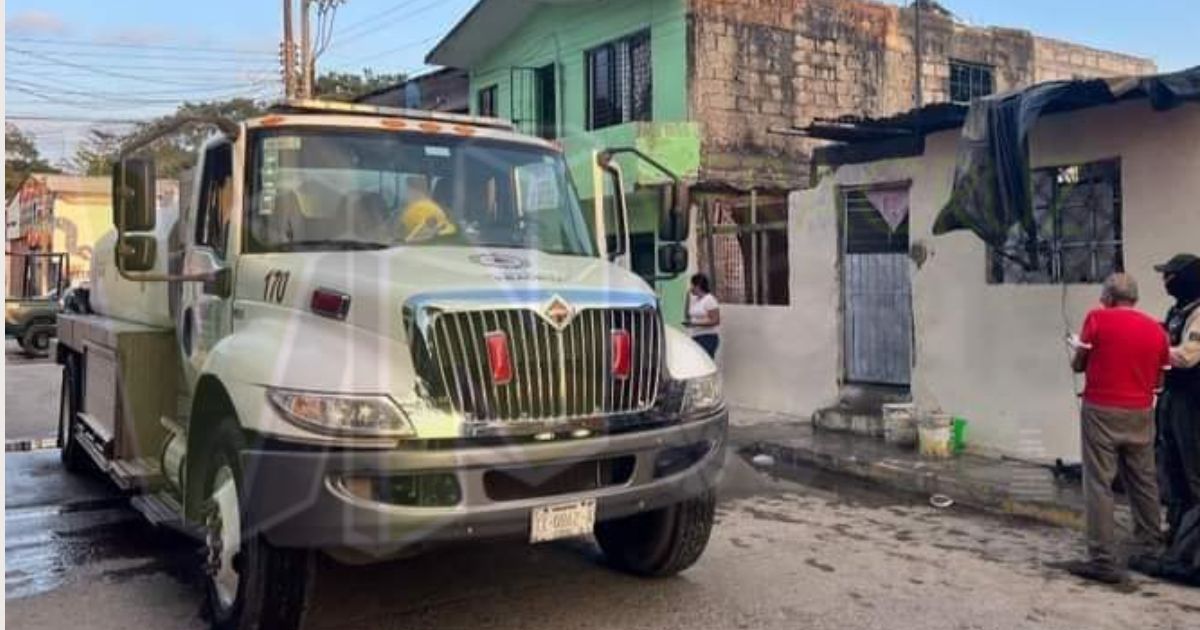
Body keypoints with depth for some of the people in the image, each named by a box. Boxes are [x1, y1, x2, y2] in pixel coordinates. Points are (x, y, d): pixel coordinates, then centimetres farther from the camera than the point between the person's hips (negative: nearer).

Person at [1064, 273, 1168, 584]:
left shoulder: (1097, 319, -6)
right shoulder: (1156, 328, 5)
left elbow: (1078, 365, 2)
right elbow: (1159, 379, 12)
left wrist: (1079, 350, 21)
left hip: (1101, 411, -4)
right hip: (1141, 414, 4)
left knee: (1099, 485, -2)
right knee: (1143, 482, 18)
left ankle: (1104, 560, -4)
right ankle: (1151, 550, 31)